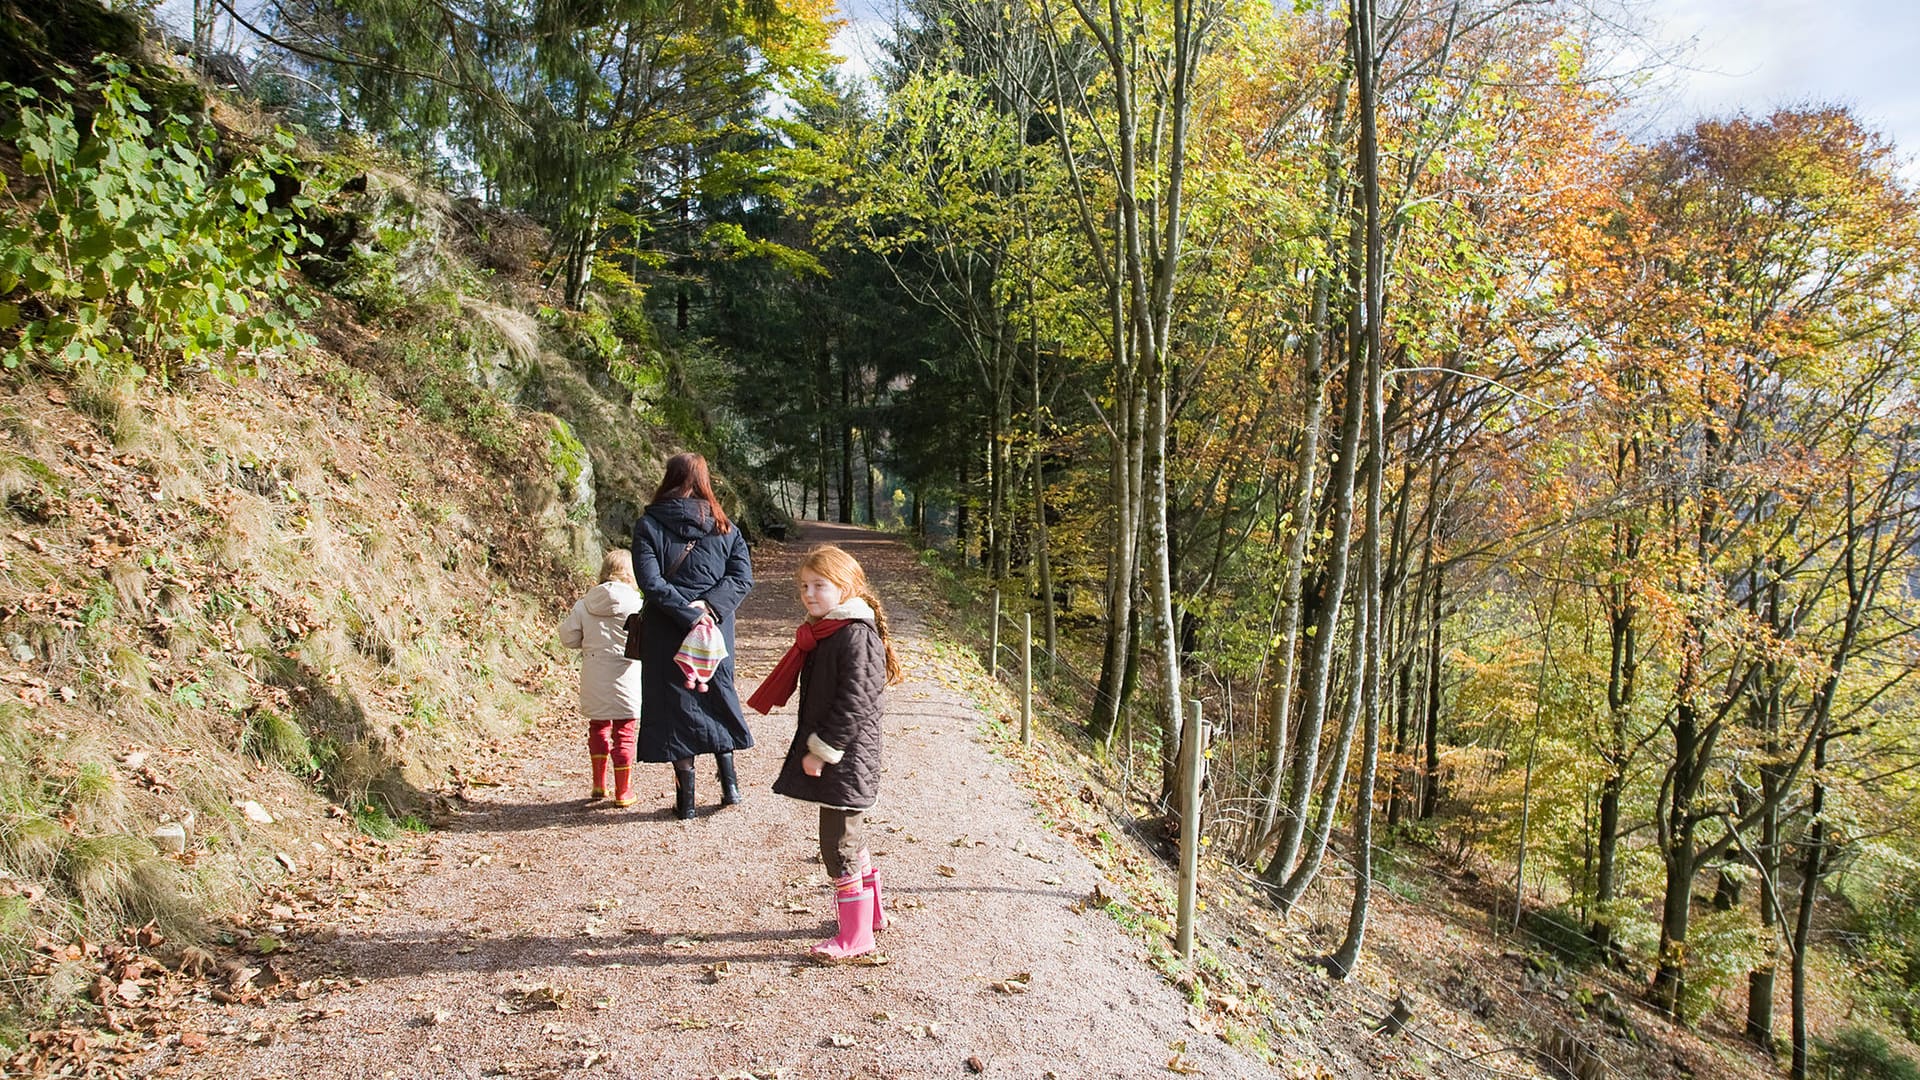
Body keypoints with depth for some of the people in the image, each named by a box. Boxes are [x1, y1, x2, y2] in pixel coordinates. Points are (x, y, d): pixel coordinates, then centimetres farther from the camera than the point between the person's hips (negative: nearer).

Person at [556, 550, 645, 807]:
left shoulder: (583, 605, -3)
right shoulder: (636, 606, -12)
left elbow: (568, 638, 3)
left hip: (594, 682, 3)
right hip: (625, 679, -3)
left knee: (598, 727, 20)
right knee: (623, 734, 7)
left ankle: (599, 786, 24)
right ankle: (623, 792, 13)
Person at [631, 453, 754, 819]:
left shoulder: (649, 525, -6)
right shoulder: (723, 527, 3)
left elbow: (650, 580, -16)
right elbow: (743, 577, -5)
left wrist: (687, 613, -16)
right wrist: (707, 605, -13)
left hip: (666, 632, -3)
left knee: (675, 705, 6)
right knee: (718, 697, 19)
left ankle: (686, 797, 10)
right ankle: (729, 784, 20)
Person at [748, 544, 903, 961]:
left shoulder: (857, 635, -18)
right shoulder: (820, 633, 12)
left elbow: (854, 703, -23)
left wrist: (823, 749, -20)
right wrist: (811, 747, 18)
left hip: (847, 756, -10)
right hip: (824, 751, 10)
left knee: (837, 842, -3)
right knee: (846, 837, 20)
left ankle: (855, 936, 8)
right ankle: (872, 911, 36)